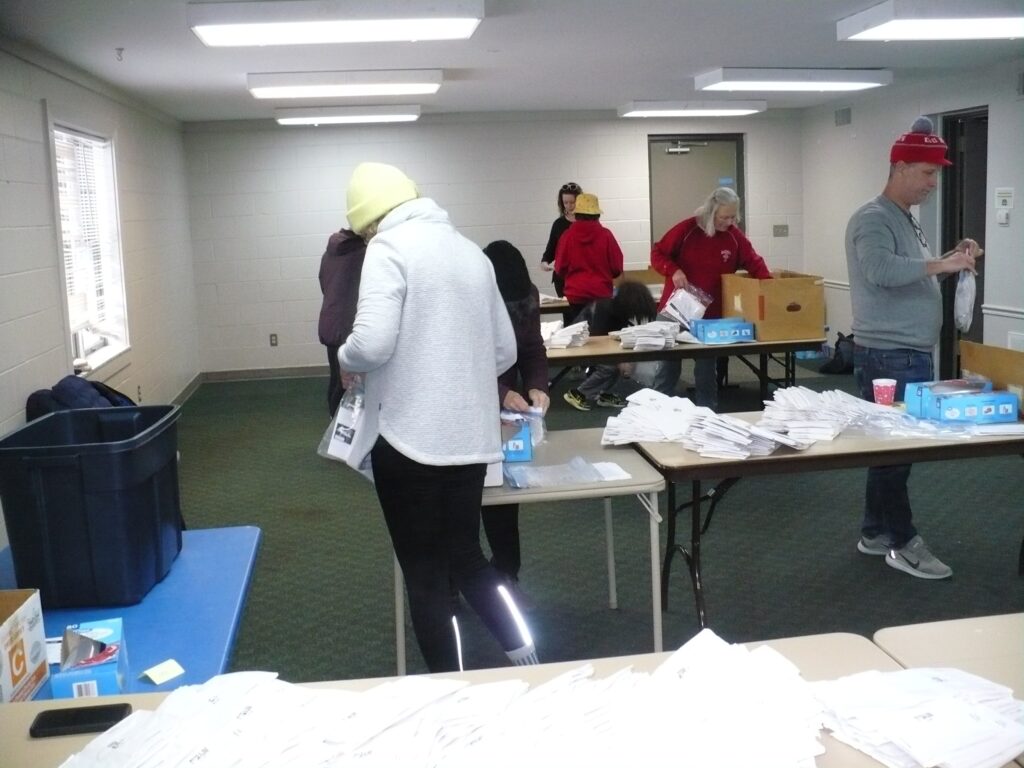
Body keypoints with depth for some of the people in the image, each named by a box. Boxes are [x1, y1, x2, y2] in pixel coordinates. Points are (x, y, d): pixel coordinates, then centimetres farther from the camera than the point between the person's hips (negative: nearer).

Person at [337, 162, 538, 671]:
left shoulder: (388, 247, -8)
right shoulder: (470, 251, 12)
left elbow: (373, 343, -20)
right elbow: (505, 349, 15)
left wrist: (346, 361, 1)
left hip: (409, 436, -6)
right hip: (471, 435, 7)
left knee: (424, 574, 8)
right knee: (466, 557, 21)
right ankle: (529, 666, 22)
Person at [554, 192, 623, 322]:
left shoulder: (568, 236, -5)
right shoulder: (606, 235, -5)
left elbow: (559, 268, 3)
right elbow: (617, 268, 0)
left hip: (576, 295, 0)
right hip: (602, 294, 0)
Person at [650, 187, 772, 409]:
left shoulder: (735, 236, -3)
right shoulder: (687, 229, -11)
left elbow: (754, 263, -3)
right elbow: (657, 253, -7)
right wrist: (673, 271, -23)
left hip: (711, 313, 2)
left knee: (706, 368, 10)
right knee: (668, 365, 7)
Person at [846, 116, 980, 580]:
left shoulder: (906, 220, 18)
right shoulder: (873, 219, -13)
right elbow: (881, 271, -30)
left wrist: (953, 260, 6)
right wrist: (941, 265, -28)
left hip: (911, 354, 10)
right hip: (889, 356, -10)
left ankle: (876, 533, 23)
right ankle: (902, 542, 5)